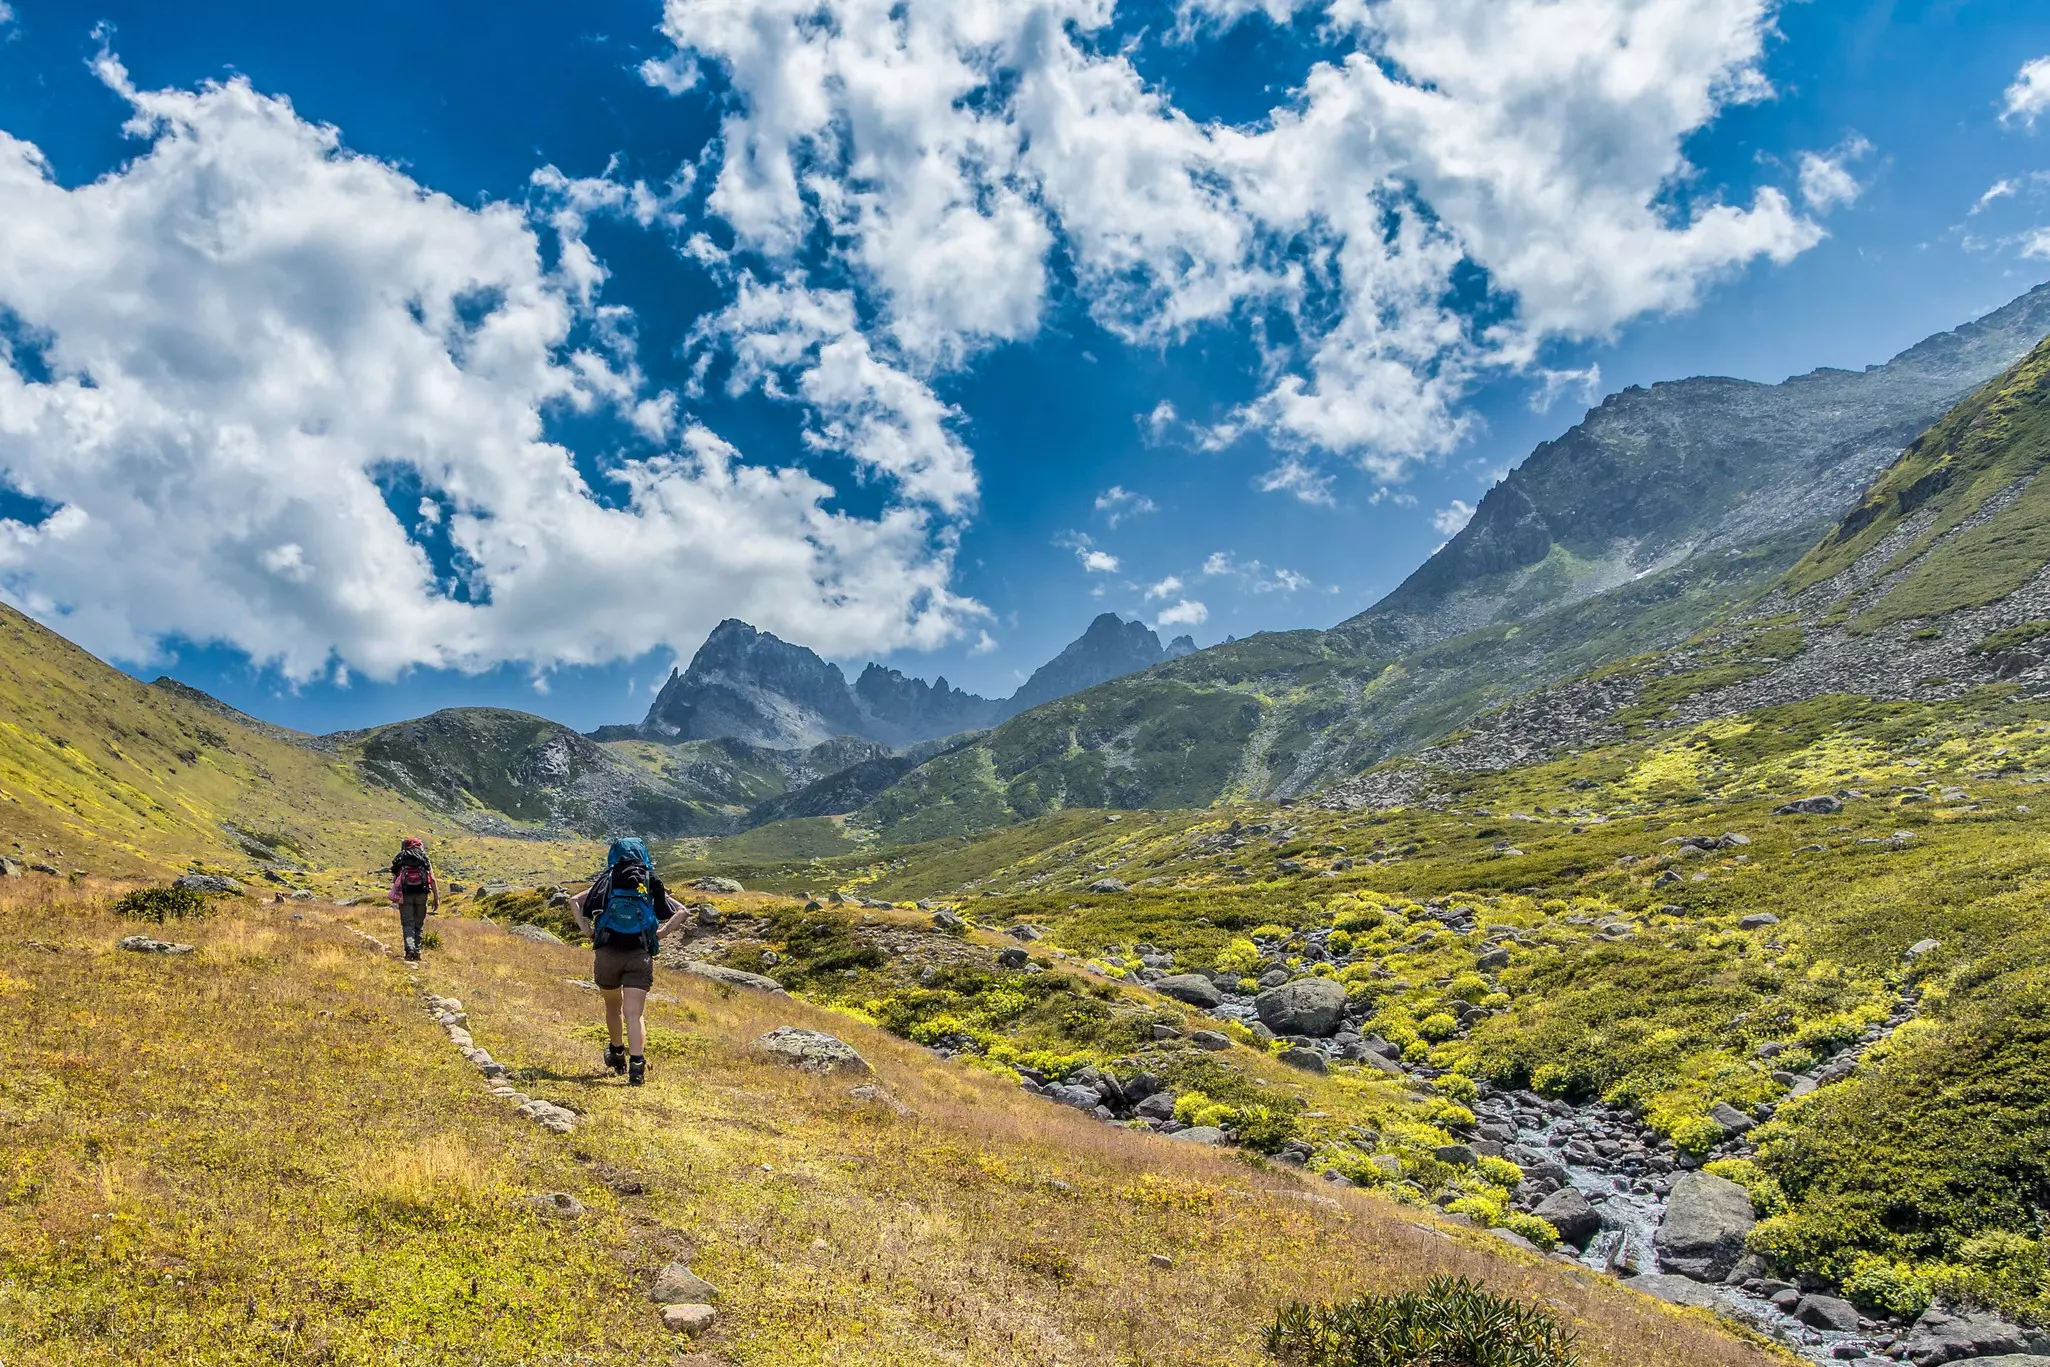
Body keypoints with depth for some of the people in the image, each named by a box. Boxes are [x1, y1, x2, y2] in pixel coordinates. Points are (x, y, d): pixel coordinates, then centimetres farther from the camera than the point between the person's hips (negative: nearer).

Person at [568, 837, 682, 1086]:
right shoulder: (652, 886, 12)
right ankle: (636, 1061, -23)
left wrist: (586, 930, 5)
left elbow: (574, 902, 8)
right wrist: (660, 933, 5)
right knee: (634, 1014, -5)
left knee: (613, 1006, 24)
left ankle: (617, 1052, 42)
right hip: (640, 955, -1)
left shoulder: (605, 882, 13)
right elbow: (681, 911, 7)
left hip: (607, 953, 1)